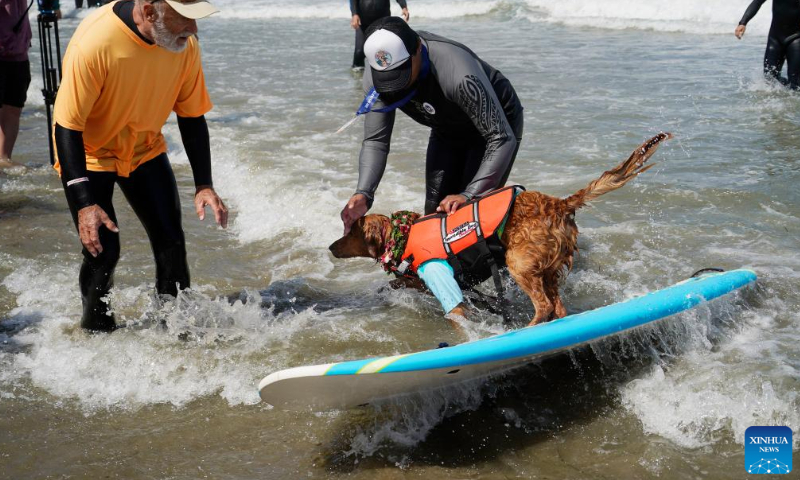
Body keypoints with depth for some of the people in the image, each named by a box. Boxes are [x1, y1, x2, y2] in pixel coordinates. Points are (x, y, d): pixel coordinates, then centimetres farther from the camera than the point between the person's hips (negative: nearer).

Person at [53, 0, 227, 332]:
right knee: (103, 252, -10)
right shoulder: (94, 41, -33)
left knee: (171, 243, 0)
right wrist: (84, 204, -30)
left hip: (145, 151, 5)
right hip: (88, 154, -4)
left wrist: (204, 185, -7)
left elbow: (191, 116, -3)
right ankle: (95, 333, 14)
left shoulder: (186, 45, -17)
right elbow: (67, 126, -27)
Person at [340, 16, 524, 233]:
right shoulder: (374, 77, -24)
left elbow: (502, 139, -38)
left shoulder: (458, 74, -43)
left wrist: (469, 195, -47)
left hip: (496, 123, -6)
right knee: (434, 211, 1)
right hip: (448, 130, 6)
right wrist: (363, 195, -36)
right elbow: (375, 141, -19)